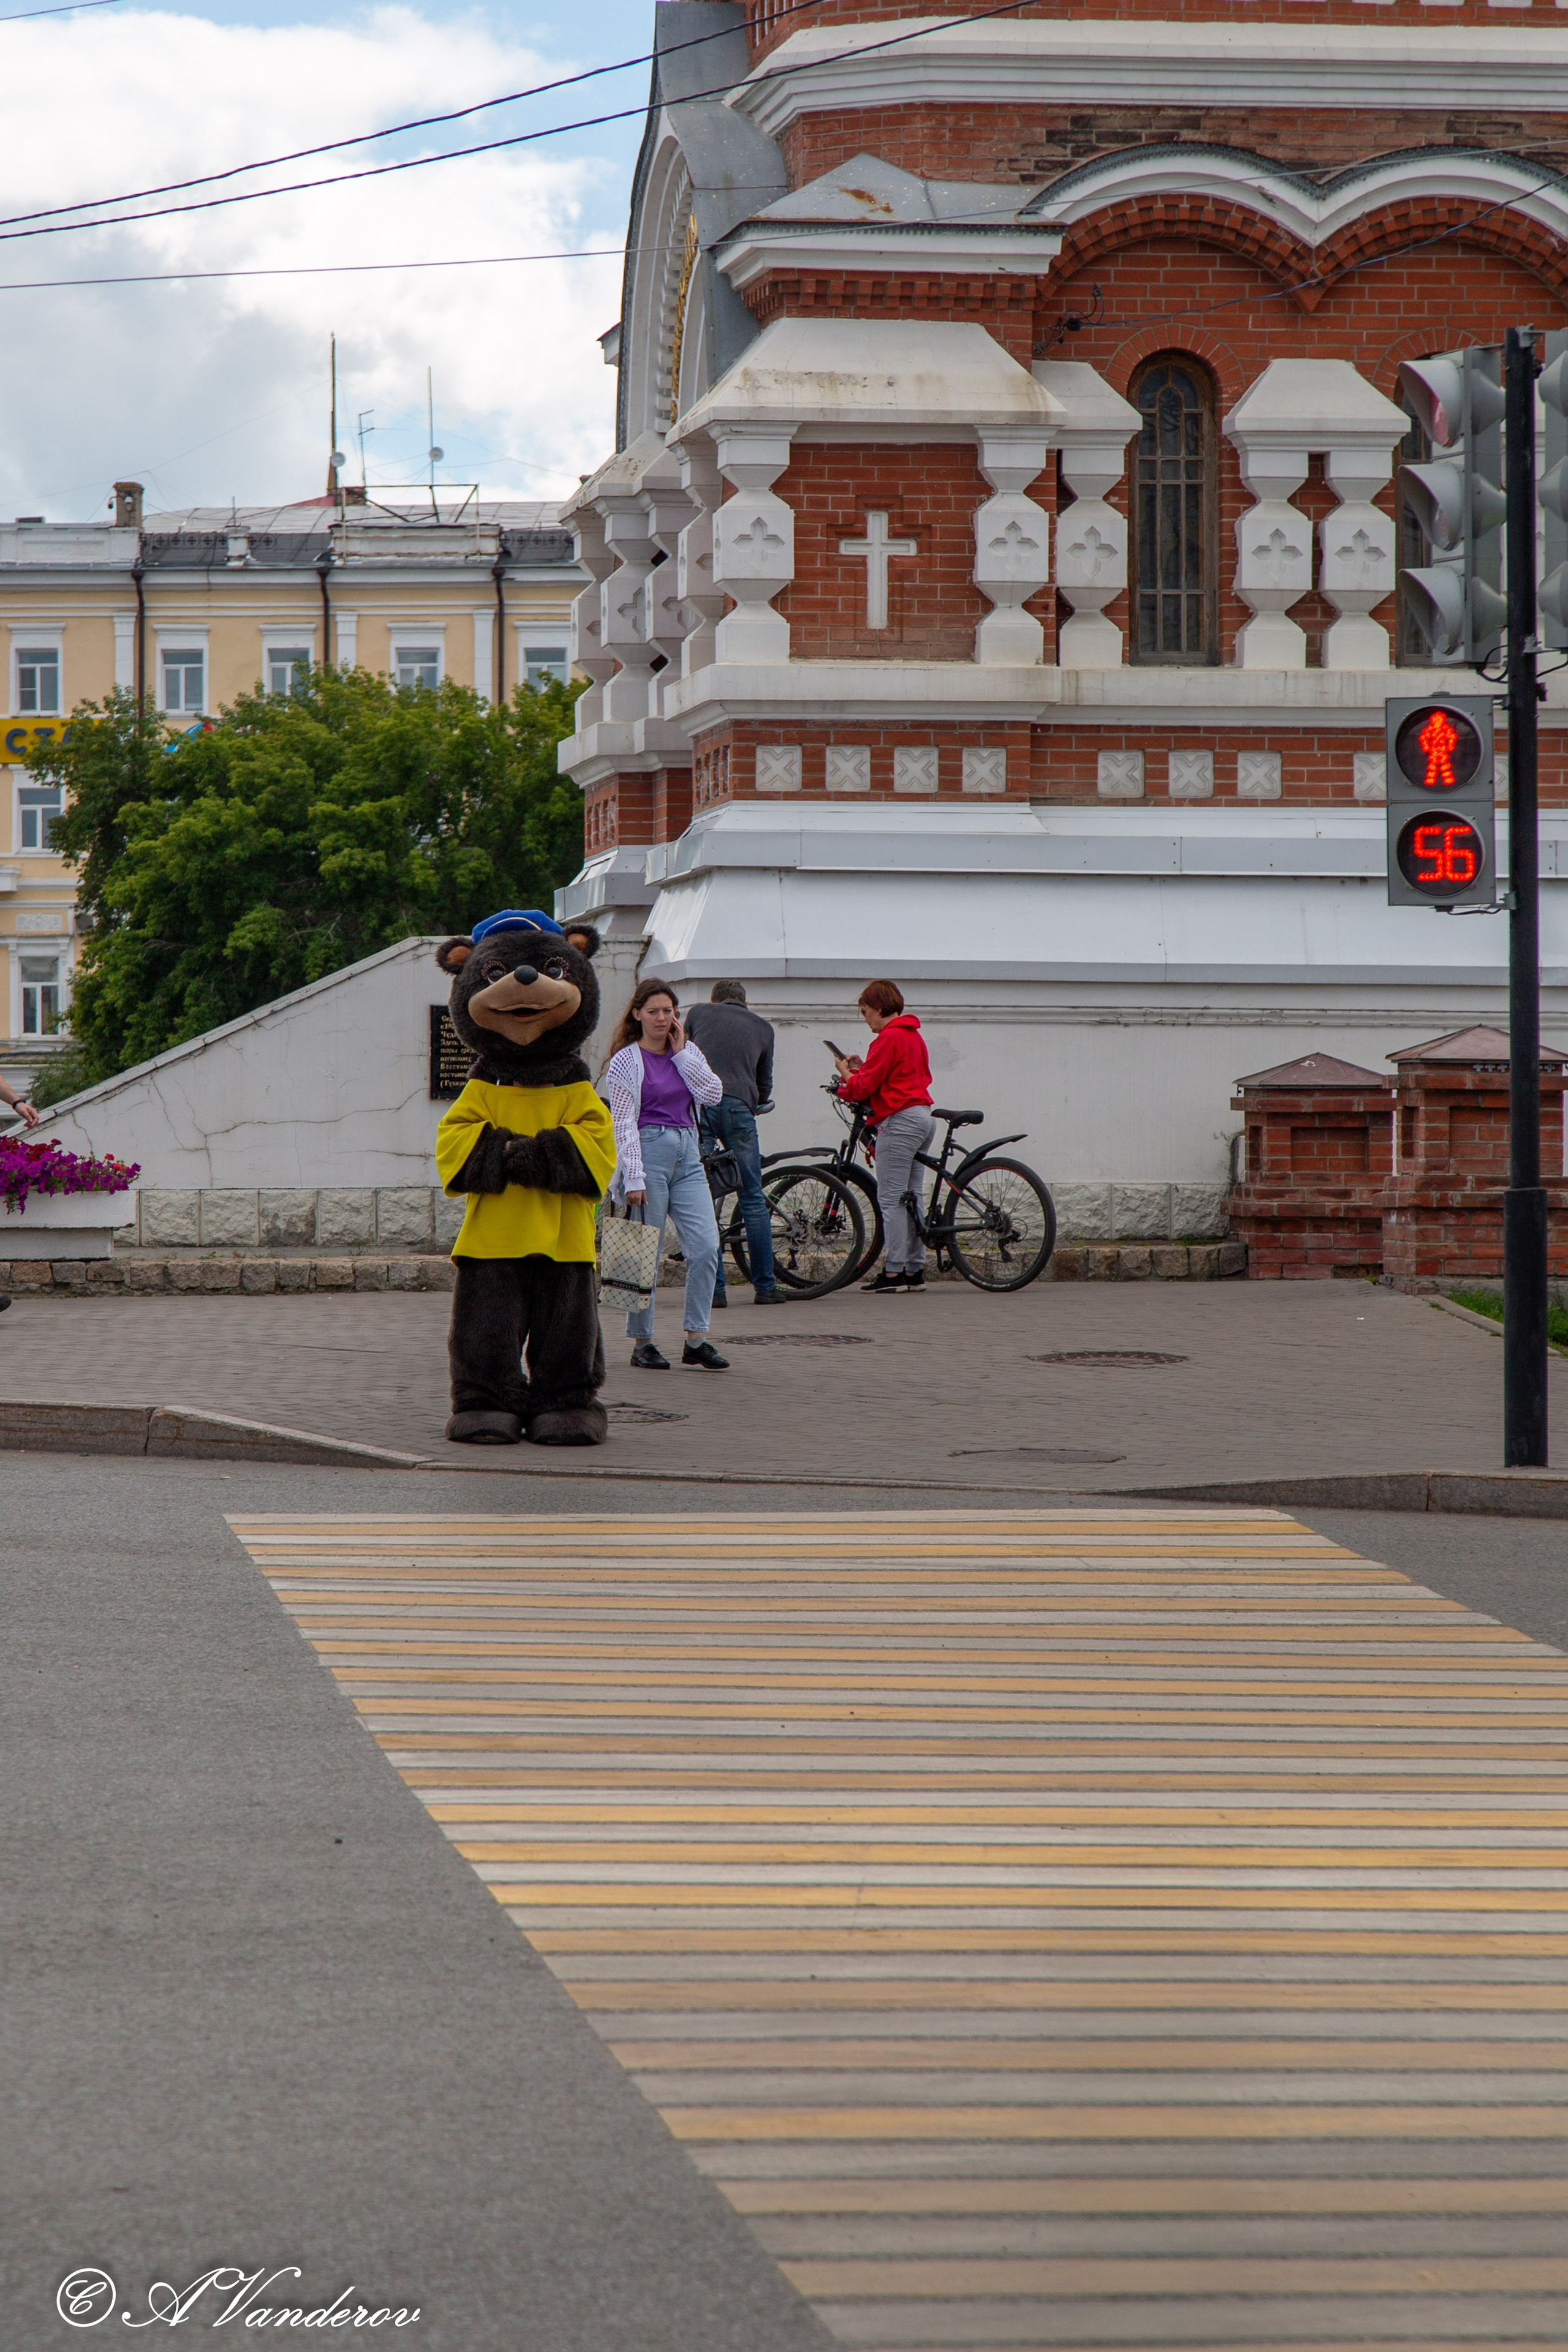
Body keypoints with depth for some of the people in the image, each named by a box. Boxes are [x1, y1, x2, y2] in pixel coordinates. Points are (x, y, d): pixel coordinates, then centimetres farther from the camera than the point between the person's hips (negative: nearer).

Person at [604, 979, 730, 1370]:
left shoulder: (688, 1054, 14)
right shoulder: (626, 1061, -2)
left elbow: (713, 1094, -2)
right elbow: (624, 1124, -6)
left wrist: (681, 1053, -2)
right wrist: (633, 1177, -13)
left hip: (687, 1155, 5)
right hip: (648, 1152, -5)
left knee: (706, 1246, -6)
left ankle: (697, 1341, -2)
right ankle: (642, 1343, 7)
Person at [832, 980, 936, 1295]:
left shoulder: (889, 1038, -11)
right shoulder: (913, 1035, 18)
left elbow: (864, 1087, -12)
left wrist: (846, 1073, 6)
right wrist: (861, 1068, 13)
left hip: (900, 1120, -10)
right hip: (923, 1116, 10)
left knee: (890, 1198, -8)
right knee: (909, 1197, 12)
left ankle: (893, 1272, -11)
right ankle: (914, 1270, 12)